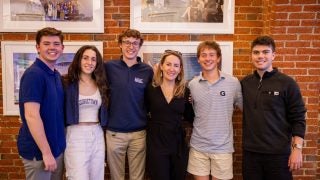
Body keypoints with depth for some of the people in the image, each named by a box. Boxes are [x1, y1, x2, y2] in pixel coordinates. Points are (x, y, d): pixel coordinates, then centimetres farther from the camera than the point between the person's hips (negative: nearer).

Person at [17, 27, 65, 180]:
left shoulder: (56, 75, 8)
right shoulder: (33, 74, -17)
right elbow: (31, 116, -23)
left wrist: (53, 150, 10)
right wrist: (46, 152, -22)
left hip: (57, 147, 8)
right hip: (38, 151, -8)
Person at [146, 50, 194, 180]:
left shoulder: (185, 91, 0)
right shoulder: (150, 89, -5)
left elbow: (189, 118, 6)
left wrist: (193, 103, -4)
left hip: (178, 145, 2)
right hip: (156, 144, -2)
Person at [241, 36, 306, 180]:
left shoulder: (287, 83, -6)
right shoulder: (245, 83, 4)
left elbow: (298, 119, -6)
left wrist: (297, 148, -11)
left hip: (278, 153, -3)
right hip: (250, 152, 3)